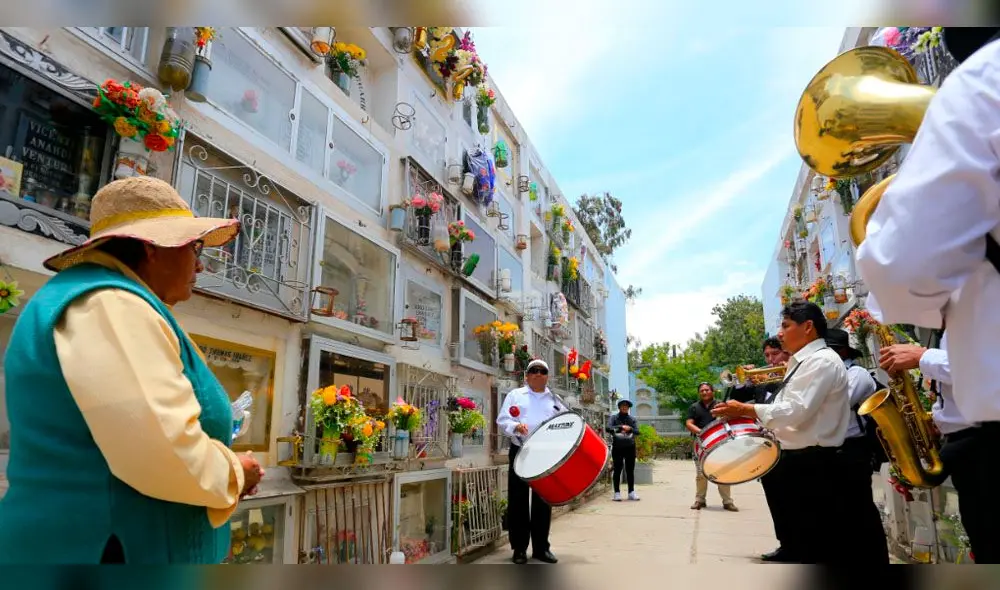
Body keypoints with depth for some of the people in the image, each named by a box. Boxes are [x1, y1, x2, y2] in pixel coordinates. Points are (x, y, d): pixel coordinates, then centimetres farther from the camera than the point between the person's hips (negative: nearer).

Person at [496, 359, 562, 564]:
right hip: (520, 452, -2)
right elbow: (502, 420, -1)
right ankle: (519, 548, 11)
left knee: (543, 500, 7)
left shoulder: (555, 400, 14)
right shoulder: (515, 395, 7)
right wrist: (515, 427, -21)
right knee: (518, 500, 1)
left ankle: (541, 547, 17)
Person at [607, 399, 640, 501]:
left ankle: (631, 492, 15)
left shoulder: (632, 419, 11)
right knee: (617, 470, 1)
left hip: (630, 447, 3)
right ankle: (617, 493, 7)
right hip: (617, 447, -3)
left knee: (630, 470, 7)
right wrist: (621, 427, -19)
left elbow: (637, 431, 1)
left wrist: (629, 429, -17)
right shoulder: (614, 418, 3)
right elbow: (608, 428, -13)